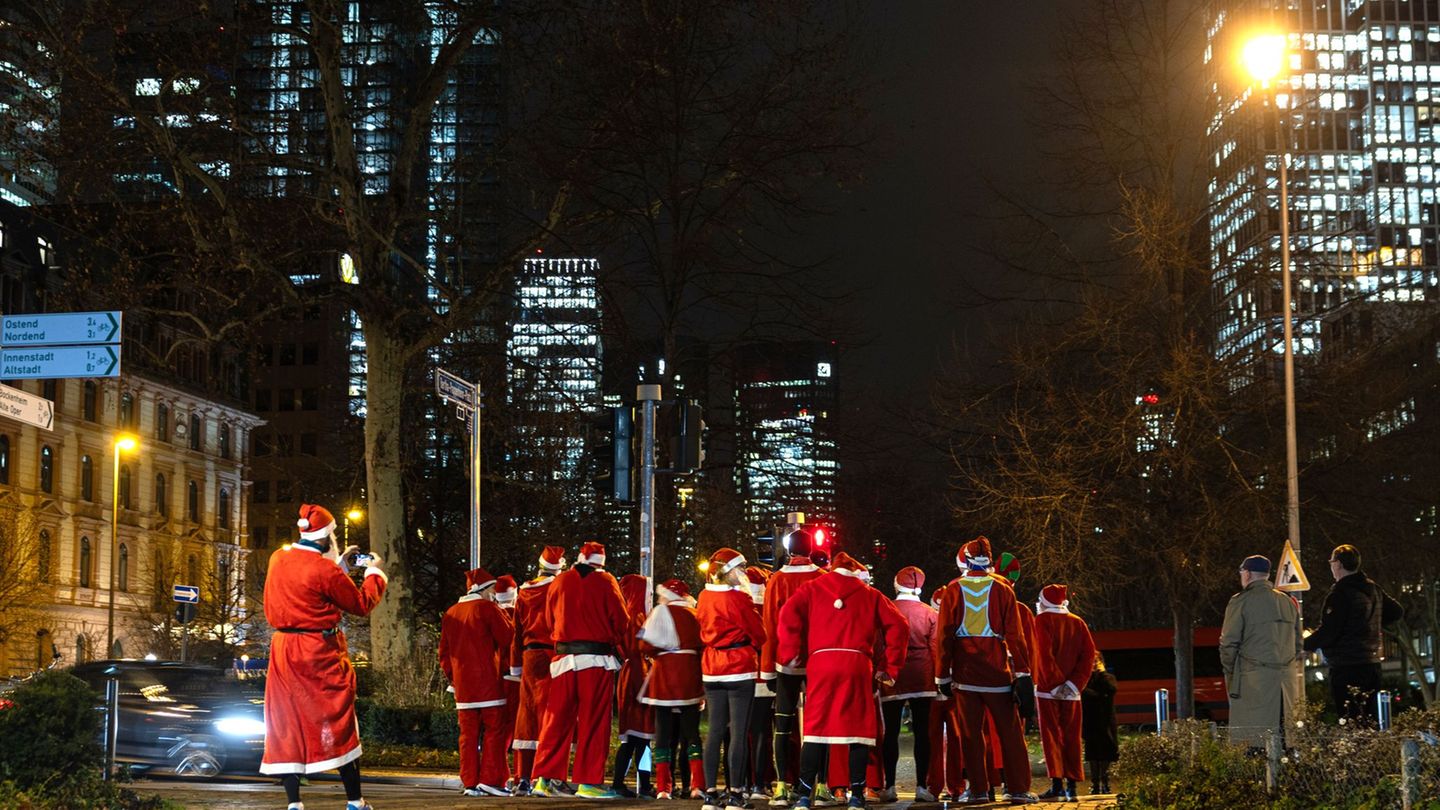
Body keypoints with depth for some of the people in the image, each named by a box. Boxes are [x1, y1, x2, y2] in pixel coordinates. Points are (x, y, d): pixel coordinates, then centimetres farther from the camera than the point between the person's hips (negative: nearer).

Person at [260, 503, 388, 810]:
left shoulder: (278, 559, 3)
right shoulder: (325, 569, -16)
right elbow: (362, 604, -5)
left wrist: (340, 563, 26)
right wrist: (374, 572, 11)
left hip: (283, 650, 6)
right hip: (320, 654, -6)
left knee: (286, 726, 8)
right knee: (339, 726, 4)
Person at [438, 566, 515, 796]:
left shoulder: (450, 614, 14)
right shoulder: (488, 608, -6)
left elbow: (444, 651, 17)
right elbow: (507, 637, -6)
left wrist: (451, 677, 23)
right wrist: (503, 616, 8)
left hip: (462, 682, 6)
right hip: (488, 680, -6)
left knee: (468, 733, 8)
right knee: (494, 730, -2)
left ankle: (469, 782, 6)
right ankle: (490, 780, -8)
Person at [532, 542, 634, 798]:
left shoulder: (559, 582, 10)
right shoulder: (605, 582, -1)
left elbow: (550, 620, 14)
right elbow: (621, 620, -2)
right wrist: (622, 649, 13)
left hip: (565, 658, 4)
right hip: (597, 659, -4)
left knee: (558, 719, 7)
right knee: (594, 721, 0)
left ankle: (544, 779, 4)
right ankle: (589, 782, -1)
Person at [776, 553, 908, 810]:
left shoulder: (812, 589, 15)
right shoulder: (870, 595, 17)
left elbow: (789, 614, -3)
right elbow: (898, 625, 7)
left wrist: (790, 653, 2)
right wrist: (891, 667, 10)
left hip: (820, 663, 0)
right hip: (858, 665, 0)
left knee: (815, 728, 2)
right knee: (859, 728, 5)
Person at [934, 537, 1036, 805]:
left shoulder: (954, 590, 1)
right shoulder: (1002, 590, 0)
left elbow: (943, 636, 0)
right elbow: (1015, 635, -3)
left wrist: (943, 676, 6)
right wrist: (1022, 672, 0)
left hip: (965, 671, 0)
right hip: (997, 669, 0)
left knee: (971, 733, 6)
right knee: (1009, 731, 5)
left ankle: (978, 790, 5)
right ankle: (1019, 789, 3)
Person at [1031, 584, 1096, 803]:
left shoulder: (1042, 620, -3)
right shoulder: (1078, 622, 10)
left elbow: (1044, 653, -14)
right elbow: (1089, 653, 1)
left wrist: (1052, 683, -13)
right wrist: (1075, 683, -4)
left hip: (1048, 688, -4)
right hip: (1071, 690, 4)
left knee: (1051, 735, -3)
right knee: (1071, 736, 7)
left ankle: (1056, 784, -11)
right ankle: (1071, 786, 4)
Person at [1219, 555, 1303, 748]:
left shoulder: (1240, 602, -3)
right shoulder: (1288, 602, 16)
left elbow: (1229, 643, -6)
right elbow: (1298, 643, 18)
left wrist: (1229, 673, 5)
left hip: (1254, 680, -6)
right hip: (1287, 678, 6)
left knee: (1256, 739, -7)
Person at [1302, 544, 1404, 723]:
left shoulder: (1340, 593, -14)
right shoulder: (1373, 589, 11)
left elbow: (1327, 632, -18)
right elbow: (1397, 611, 24)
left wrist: (1304, 645, -4)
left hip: (1347, 667, -9)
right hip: (1372, 662, 9)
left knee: (1350, 722, -8)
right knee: (1369, 720, 13)